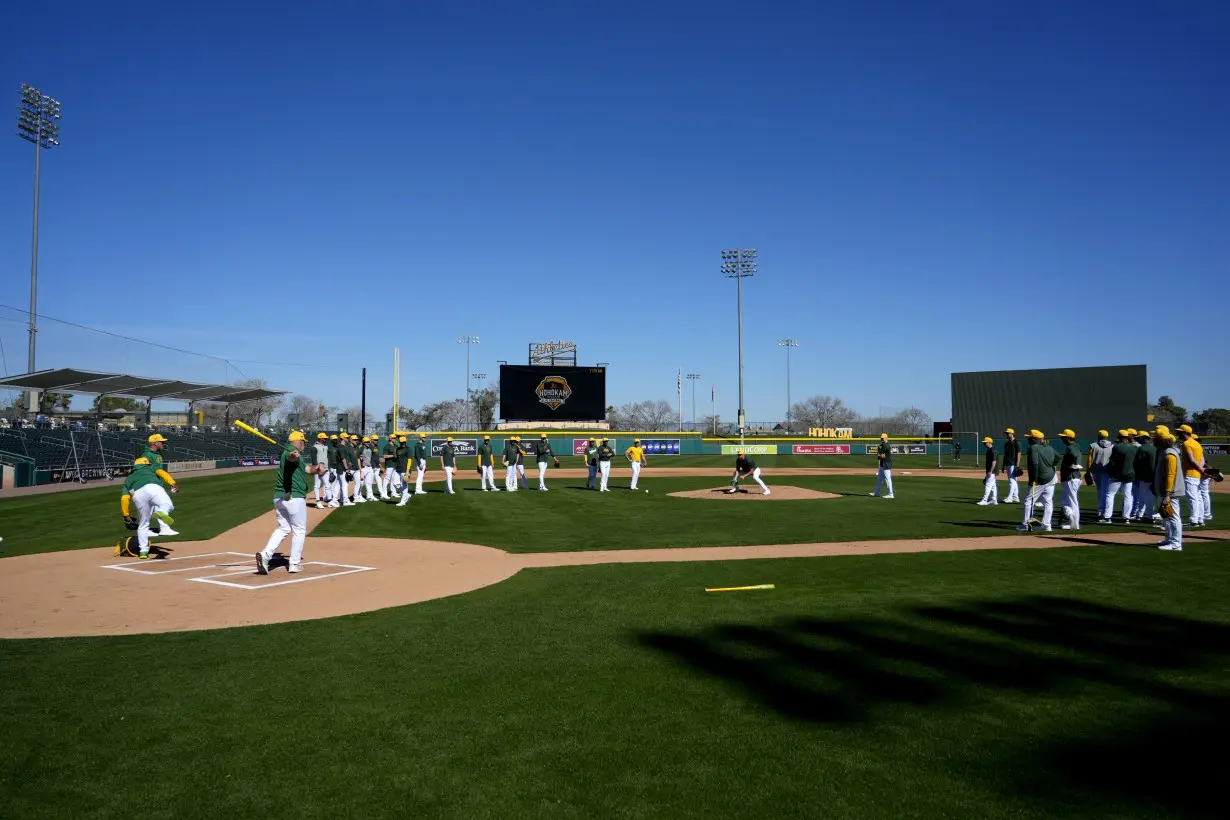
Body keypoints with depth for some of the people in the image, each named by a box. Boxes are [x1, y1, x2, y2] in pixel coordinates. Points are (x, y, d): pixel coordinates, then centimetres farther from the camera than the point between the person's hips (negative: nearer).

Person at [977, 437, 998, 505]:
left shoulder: (992, 450, -17)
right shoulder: (989, 450, 15)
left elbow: (994, 462, -22)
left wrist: (990, 471, -23)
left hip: (991, 471, -10)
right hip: (990, 471, 10)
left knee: (988, 485, -10)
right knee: (993, 486, 13)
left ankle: (984, 501, -10)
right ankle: (994, 500, 19)